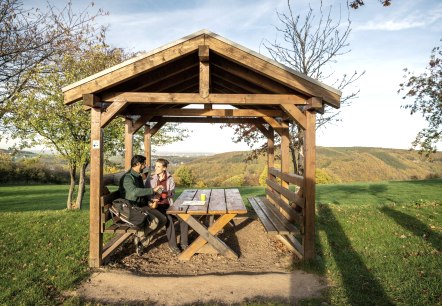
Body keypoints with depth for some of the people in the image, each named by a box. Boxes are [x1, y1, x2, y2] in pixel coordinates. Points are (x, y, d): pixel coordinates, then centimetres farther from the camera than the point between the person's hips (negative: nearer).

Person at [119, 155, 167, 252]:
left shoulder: (139, 177, 14)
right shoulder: (127, 178, -16)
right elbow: (134, 192, -34)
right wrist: (152, 190, -31)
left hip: (143, 206, 9)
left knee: (163, 219, -5)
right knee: (154, 221, -27)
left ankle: (144, 240, 4)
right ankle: (140, 236, -1)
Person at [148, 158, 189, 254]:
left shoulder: (170, 179, 5)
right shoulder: (151, 179, 0)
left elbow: (172, 193, 0)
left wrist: (164, 191, -20)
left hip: (168, 204, 3)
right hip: (157, 206, -3)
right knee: (169, 218, -31)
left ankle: (183, 243, -9)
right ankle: (172, 244, -16)